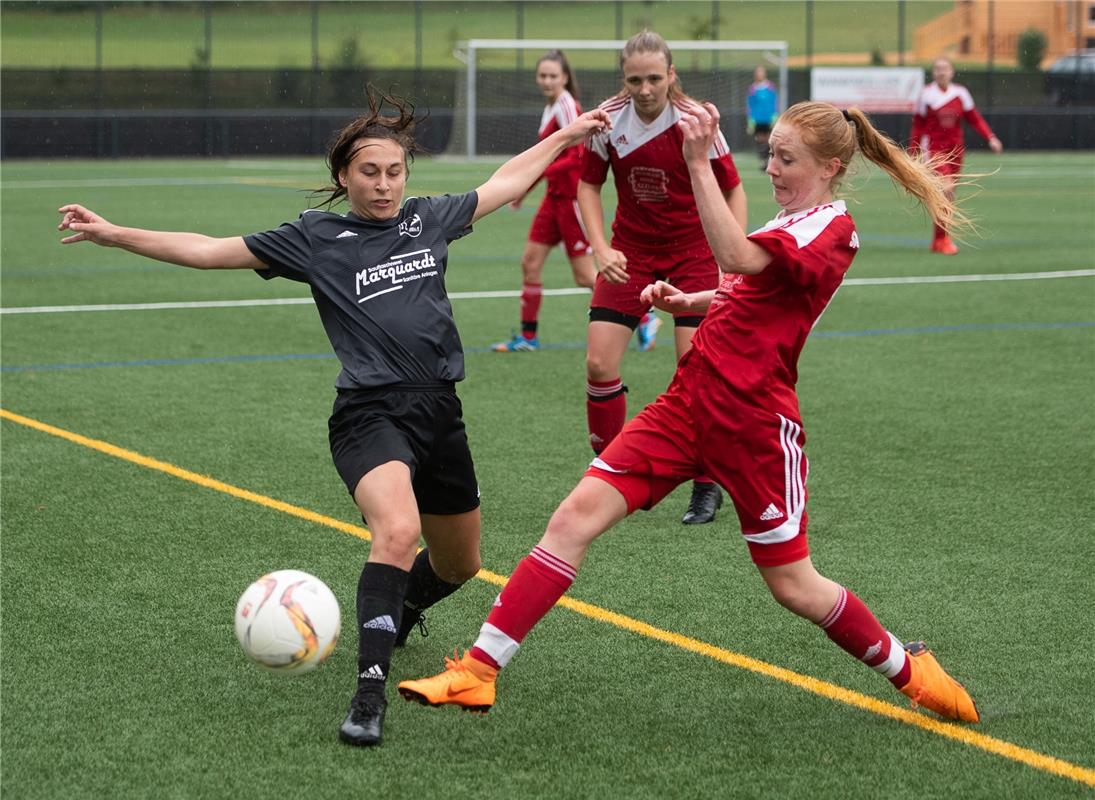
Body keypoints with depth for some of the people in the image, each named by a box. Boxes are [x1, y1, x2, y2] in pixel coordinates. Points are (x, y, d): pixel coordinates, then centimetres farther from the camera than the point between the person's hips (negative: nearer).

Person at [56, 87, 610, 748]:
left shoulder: (429, 220, 12)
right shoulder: (316, 239, 1)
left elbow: (504, 183, 27)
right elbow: (211, 251, 0)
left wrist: (568, 135, 33)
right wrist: (115, 234, -6)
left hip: (439, 414, 5)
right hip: (369, 416, -5)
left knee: (458, 565, 17)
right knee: (398, 531, -33)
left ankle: (395, 612, 52)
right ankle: (370, 693, -32)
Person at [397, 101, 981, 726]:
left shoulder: (833, 229, -11)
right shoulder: (792, 222, 16)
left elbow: (739, 259, -29)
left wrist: (699, 163, -32)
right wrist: (689, 302, 16)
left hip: (754, 422, -8)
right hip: (691, 400, 8)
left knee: (794, 586, 3)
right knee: (577, 516, -6)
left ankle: (908, 669, 29)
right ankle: (478, 672, -7)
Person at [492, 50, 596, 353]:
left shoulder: (566, 107, -16)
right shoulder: (551, 107, 10)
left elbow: (576, 157, -22)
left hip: (573, 197, -9)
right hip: (555, 196, 9)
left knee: (585, 276, -3)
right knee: (530, 262, 6)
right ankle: (528, 336, 15)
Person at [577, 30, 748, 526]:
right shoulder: (608, 119, -10)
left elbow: (733, 190, -7)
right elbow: (588, 186, 3)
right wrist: (601, 249, -11)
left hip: (693, 251, -3)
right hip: (630, 251, 3)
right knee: (599, 364, -7)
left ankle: (706, 486, 7)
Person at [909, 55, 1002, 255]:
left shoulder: (960, 93, 2)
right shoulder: (926, 94, -4)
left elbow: (975, 119, 3)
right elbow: (917, 126, 0)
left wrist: (991, 138, -10)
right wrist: (914, 154, -3)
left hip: (955, 150, 4)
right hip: (933, 149, -4)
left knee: (946, 196, 8)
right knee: (946, 188, -22)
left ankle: (938, 241, 21)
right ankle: (943, 238, -13)